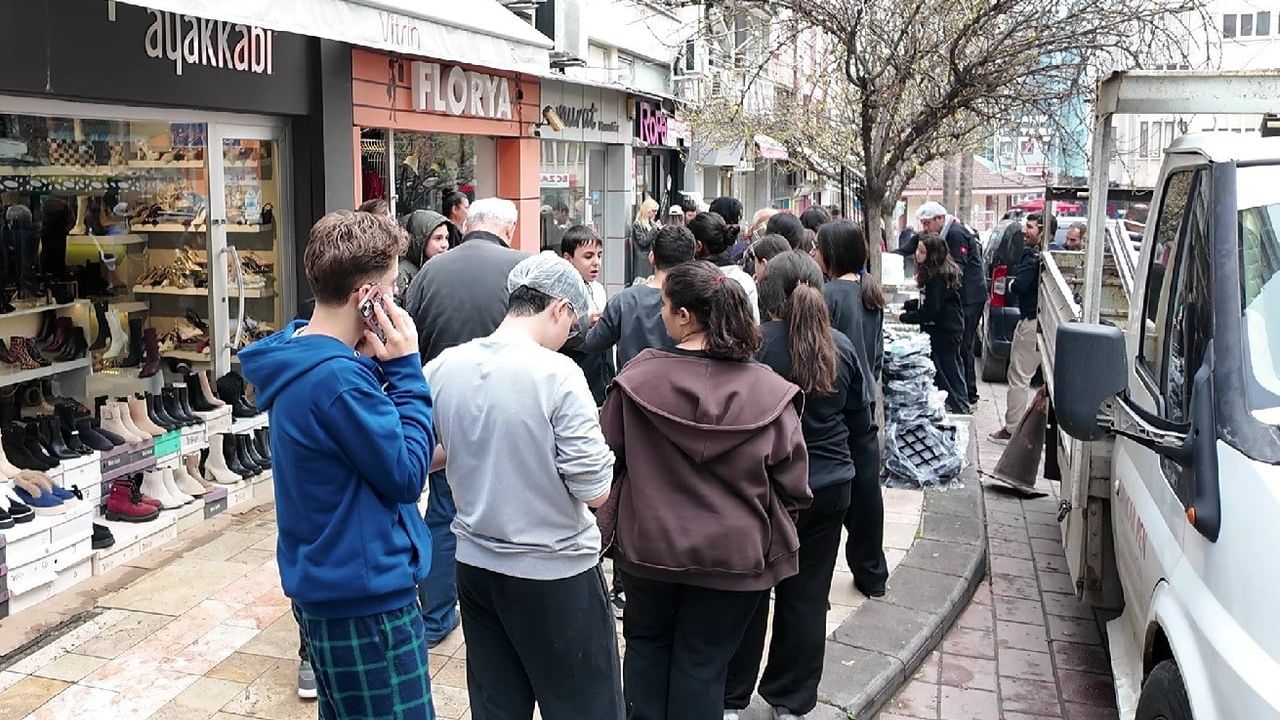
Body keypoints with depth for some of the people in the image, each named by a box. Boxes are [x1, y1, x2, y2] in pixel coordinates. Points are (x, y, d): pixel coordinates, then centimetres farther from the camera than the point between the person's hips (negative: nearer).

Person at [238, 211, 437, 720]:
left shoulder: (298, 355, 5)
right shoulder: (337, 378, -25)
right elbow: (406, 476, -18)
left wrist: (377, 365, -2)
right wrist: (405, 368, -15)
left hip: (325, 583, 10)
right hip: (368, 594, -10)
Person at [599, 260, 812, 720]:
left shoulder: (637, 379, -15)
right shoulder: (769, 390, -15)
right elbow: (792, 487, -9)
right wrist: (768, 531, 11)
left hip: (648, 548, 1)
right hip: (734, 558, 0)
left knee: (647, 644, 24)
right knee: (703, 664, 14)